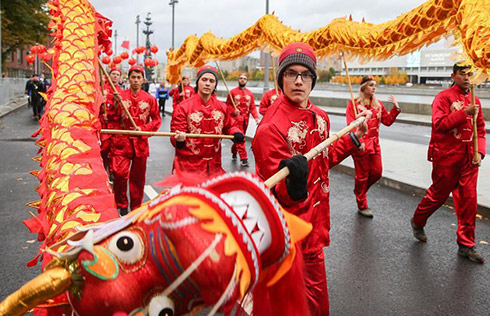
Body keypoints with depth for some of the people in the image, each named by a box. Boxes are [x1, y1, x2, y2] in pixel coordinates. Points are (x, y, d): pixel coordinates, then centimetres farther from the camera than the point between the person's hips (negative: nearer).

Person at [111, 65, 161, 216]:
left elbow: (156, 120, 7)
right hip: (122, 141, -1)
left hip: (140, 142, 1)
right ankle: (122, 205, 10)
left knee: (138, 177, 10)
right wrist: (117, 104, -16)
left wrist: (143, 129, -8)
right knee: (120, 173, -11)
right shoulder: (120, 96, 3)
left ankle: (136, 207, 25)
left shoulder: (150, 99, 3)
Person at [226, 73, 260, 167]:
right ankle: (244, 158, -11)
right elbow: (228, 104, 0)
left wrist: (256, 117, -8)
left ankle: (234, 152, 38)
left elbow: (252, 107, 4)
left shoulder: (250, 93, 7)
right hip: (236, 118, -4)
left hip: (246, 119, 4)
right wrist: (233, 111, -18)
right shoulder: (233, 92, -1)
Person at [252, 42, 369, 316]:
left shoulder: (320, 117, 2)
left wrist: (354, 137, 17)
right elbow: (283, 196, -24)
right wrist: (294, 183, -45)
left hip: (314, 227, 7)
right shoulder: (271, 128, -22)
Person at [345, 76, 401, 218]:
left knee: (377, 172, 5)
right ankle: (362, 207, 17)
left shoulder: (378, 104, 11)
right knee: (362, 174, 3)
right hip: (360, 145, -5)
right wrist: (358, 141, -24)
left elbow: (387, 121, 11)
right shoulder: (353, 103, -6)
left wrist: (396, 108, 0)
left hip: (374, 143, 6)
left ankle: (359, 190, 34)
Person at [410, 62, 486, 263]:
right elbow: (439, 124, -18)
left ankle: (466, 245, 15)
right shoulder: (444, 97, -7)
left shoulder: (474, 101, 12)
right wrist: (464, 112, -24)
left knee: (469, 201, 5)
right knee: (438, 195, 7)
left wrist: (480, 152, 0)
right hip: (446, 158, -5)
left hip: (468, 160, 6)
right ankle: (417, 222, 34)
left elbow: (480, 130, 14)